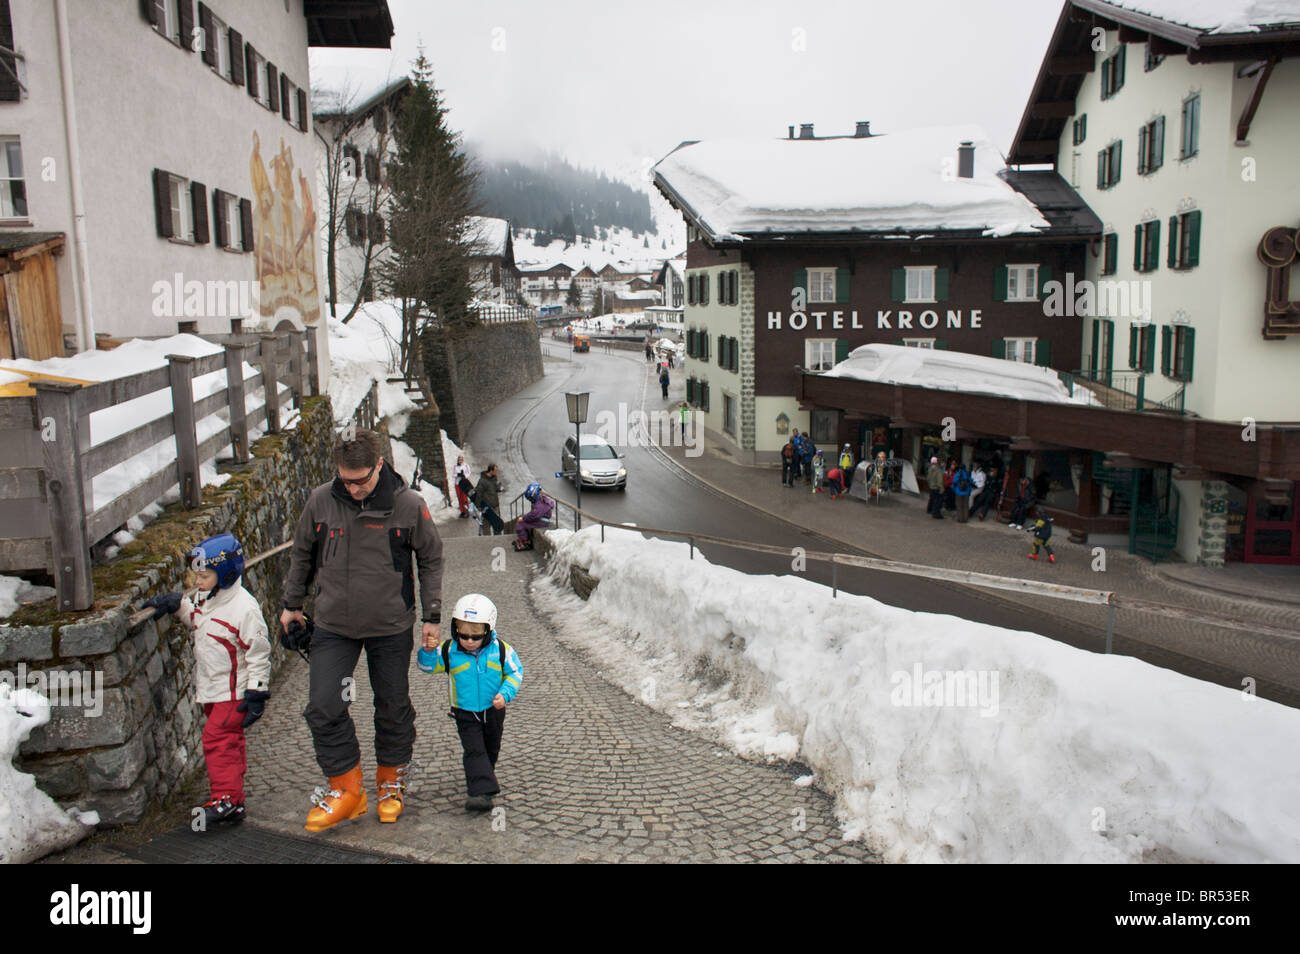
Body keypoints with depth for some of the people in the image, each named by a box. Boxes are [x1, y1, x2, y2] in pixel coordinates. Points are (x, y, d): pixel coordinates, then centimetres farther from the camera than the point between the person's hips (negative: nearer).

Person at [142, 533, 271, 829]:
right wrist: (176, 603, 15)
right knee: (228, 743, 14)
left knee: (218, 738, -12)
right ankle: (233, 798, 21)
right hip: (210, 690, 9)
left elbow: (258, 652, -18)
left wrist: (256, 693, -17)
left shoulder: (243, 608, -21)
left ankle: (226, 799, -6)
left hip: (233, 691, -9)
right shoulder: (203, 599, 4)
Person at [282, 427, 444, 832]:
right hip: (333, 625, 2)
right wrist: (292, 605, 16)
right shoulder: (321, 500, -7)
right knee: (323, 708, -4)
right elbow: (302, 553, 11)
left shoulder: (409, 505, -12)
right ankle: (346, 789, 14)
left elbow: (431, 559, 2)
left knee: (393, 708, 10)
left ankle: (391, 782, 32)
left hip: (391, 627, -2)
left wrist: (431, 616, 2)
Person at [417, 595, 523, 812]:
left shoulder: (500, 649, -14)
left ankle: (483, 776, 45)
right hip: (465, 713, -2)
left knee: (491, 749, 20)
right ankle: (482, 791, -18)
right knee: (474, 750, -13)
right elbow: (426, 665, -5)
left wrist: (505, 693, -18)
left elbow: (515, 671, -4)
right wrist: (428, 650, -27)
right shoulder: (449, 651, -14)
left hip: (493, 710, 2)